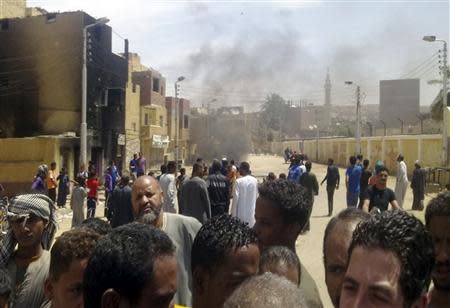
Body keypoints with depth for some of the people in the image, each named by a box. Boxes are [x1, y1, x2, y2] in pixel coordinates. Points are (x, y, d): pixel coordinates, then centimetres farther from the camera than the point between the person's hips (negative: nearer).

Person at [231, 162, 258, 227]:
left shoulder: (239, 181, -12)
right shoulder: (255, 180, 1)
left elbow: (236, 197, -11)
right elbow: (256, 195, 7)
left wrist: (233, 214, -4)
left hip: (241, 213, -4)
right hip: (252, 212, 4)